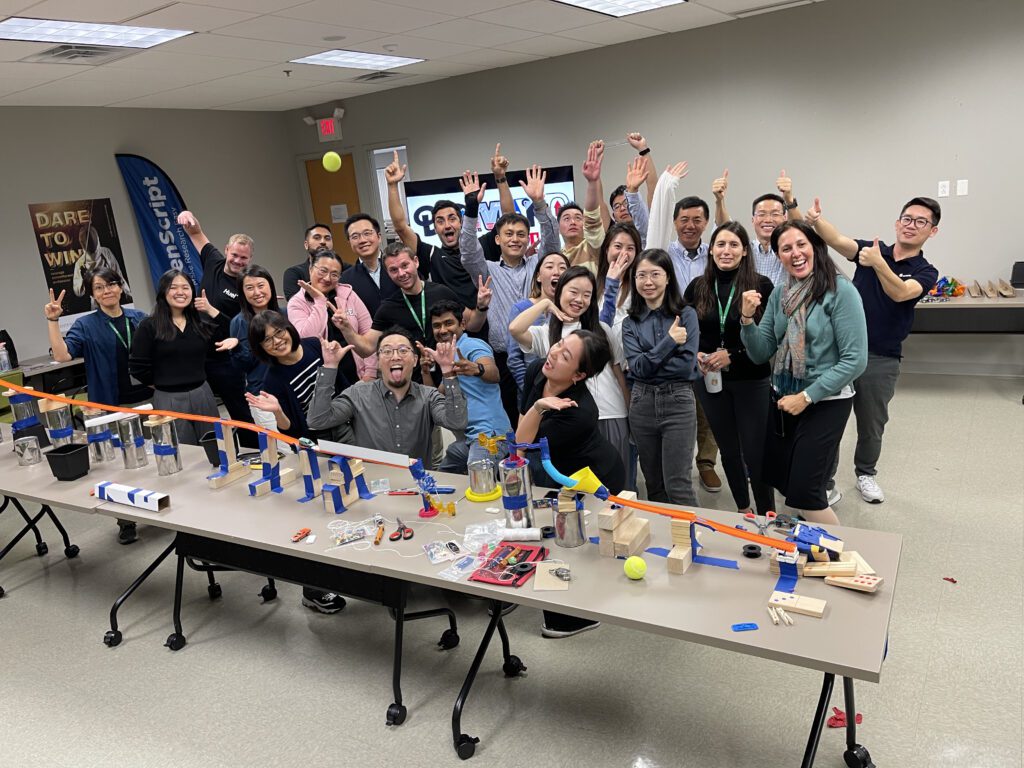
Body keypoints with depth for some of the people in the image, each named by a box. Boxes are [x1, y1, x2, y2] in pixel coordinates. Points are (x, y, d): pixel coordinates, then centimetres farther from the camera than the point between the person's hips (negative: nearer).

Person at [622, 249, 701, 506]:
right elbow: (636, 367, -7)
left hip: (678, 401, -3)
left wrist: (648, 362, -8)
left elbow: (687, 365, -10)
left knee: (677, 485, -6)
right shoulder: (631, 322, 6)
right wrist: (669, 341, -13)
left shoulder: (686, 314, 0)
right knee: (654, 484, 13)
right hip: (642, 403, 3)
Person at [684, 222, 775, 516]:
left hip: (751, 380, -3)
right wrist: (696, 355, -9)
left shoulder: (761, 286, -8)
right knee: (728, 449, 15)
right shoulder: (697, 287, 2)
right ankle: (742, 509, 33)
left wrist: (732, 355, -18)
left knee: (755, 452, -1)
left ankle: (768, 514, 17)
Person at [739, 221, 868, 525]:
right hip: (782, 399, 6)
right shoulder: (779, 295, 3)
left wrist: (807, 396, -17)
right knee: (779, 479, 15)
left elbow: (855, 360, -18)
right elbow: (760, 354, 2)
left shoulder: (840, 291, -15)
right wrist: (747, 318, -14)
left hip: (825, 403, -6)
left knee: (803, 493, -6)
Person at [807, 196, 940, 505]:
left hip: (881, 360, 0)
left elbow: (900, 293, -24)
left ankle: (865, 473, 38)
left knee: (871, 424, 15)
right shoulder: (871, 249, 2)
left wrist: (878, 264, -42)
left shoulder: (925, 272, -2)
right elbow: (837, 241, -18)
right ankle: (824, 482, 15)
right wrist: (816, 221, -39)